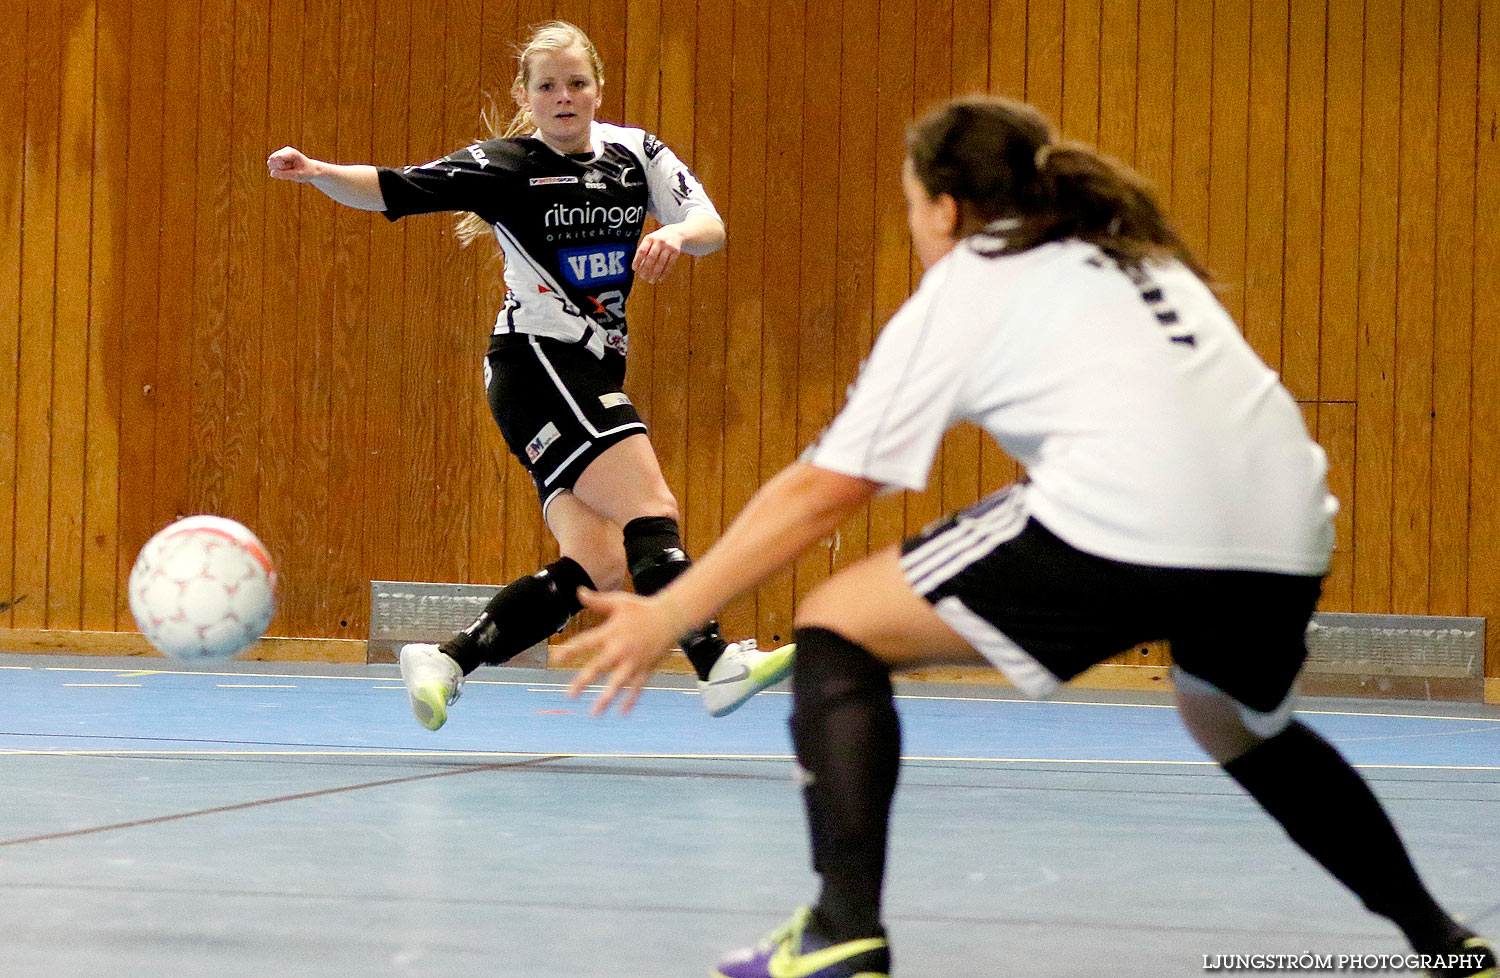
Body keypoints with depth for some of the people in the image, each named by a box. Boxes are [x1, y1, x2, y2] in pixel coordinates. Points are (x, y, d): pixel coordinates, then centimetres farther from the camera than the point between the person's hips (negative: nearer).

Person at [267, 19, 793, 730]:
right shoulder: (505, 165, -6)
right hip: (537, 363, -6)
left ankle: (446, 660, -4)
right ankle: (718, 665, -26)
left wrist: (677, 233, -22)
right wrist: (318, 172, -29)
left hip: (593, 376, 7)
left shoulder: (634, 152, 8)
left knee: (597, 566, -6)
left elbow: (712, 226, 1)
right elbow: (392, 191, -12)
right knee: (651, 510, -20)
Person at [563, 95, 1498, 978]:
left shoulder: (958, 293, 15)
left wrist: (668, 613, 17)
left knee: (838, 628, 8)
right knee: (1245, 729, 37)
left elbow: (819, 492, 12)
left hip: (1124, 523, -6)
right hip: (1288, 532, 7)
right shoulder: (1142, 257, 32)